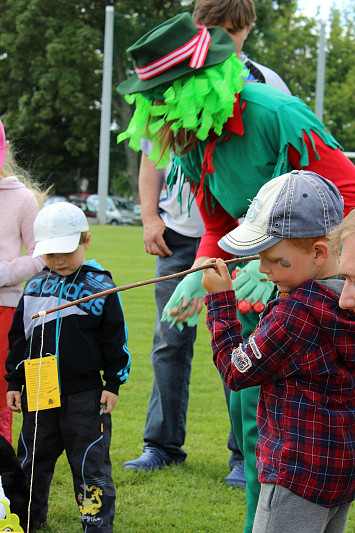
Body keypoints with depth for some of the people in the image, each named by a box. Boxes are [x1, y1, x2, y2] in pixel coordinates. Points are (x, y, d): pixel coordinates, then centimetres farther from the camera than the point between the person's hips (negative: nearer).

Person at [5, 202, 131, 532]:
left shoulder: (100, 286, -4)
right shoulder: (35, 287, 6)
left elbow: (115, 338, -1)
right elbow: (17, 338, 13)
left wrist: (113, 383, -4)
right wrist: (13, 382, 11)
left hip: (85, 393, -4)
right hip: (38, 391, 4)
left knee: (89, 459, -2)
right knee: (33, 456, 14)